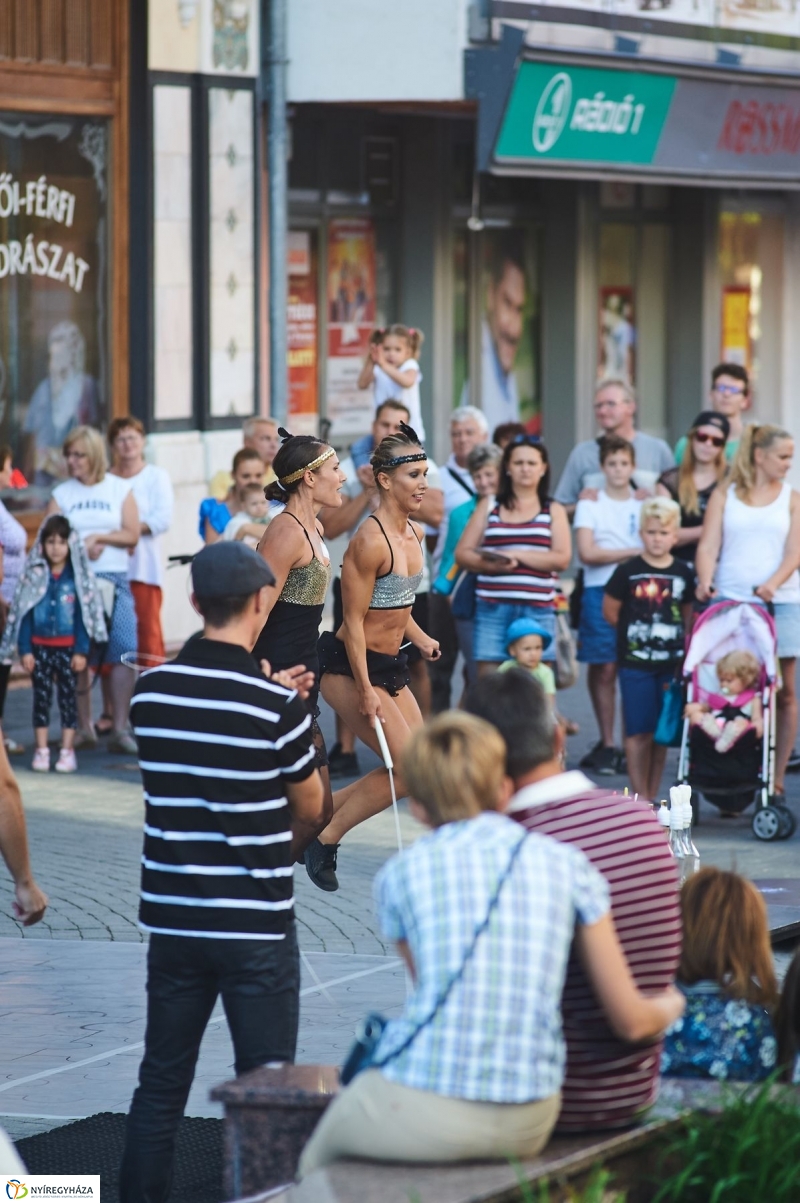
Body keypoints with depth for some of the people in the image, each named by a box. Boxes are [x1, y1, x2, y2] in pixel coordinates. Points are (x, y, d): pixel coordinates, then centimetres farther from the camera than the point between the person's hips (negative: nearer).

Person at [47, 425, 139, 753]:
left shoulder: (120, 489, 8)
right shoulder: (61, 494, 10)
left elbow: (132, 535, 1)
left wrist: (97, 537, -9)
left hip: (114, 579, -1)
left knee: (122, 653, -12)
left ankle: (119, 728, -10)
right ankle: (84, 727, 9)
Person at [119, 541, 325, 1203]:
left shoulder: (151, 693, -2)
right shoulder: (279, 706, -14)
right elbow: (311, 811, -1)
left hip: (172, 919, 4)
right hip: (257, 925, -4)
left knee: (161, 1082, 11)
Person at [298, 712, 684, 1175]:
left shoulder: (403, 873, 1)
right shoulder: (566, 864, 4)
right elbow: (632, 1020, 4)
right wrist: (670, 1005, 28)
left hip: (423, 1114, -3)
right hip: (529, 1126, 3)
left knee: (320, 1159, 28)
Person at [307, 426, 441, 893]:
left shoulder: (415, 535, 6)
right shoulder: (371, 541, -21)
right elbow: (354, 622, -19)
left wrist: (419, 637, 10)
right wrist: (365, 691, -19)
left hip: (389, 664, 9)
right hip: (350, 666, -9)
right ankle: (325, 836, 2)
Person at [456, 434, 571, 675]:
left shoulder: (553, 510, 11)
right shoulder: (488, 506, 12)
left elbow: (562, 558, -2)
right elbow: (462, 554, 8)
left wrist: (516, 555, -10)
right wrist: (490, 564, -12)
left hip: (537, 611, 0)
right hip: (492, 609, 0)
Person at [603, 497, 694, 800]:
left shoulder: (682, 574, 4)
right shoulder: (628, 572, -5)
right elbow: (610, 612, 4)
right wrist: (633, 631, 5)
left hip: (671, 663, 3)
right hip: (635, 662, -3)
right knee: (639, 732, -4)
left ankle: (653, 797, 15)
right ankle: (640, 798, 0)